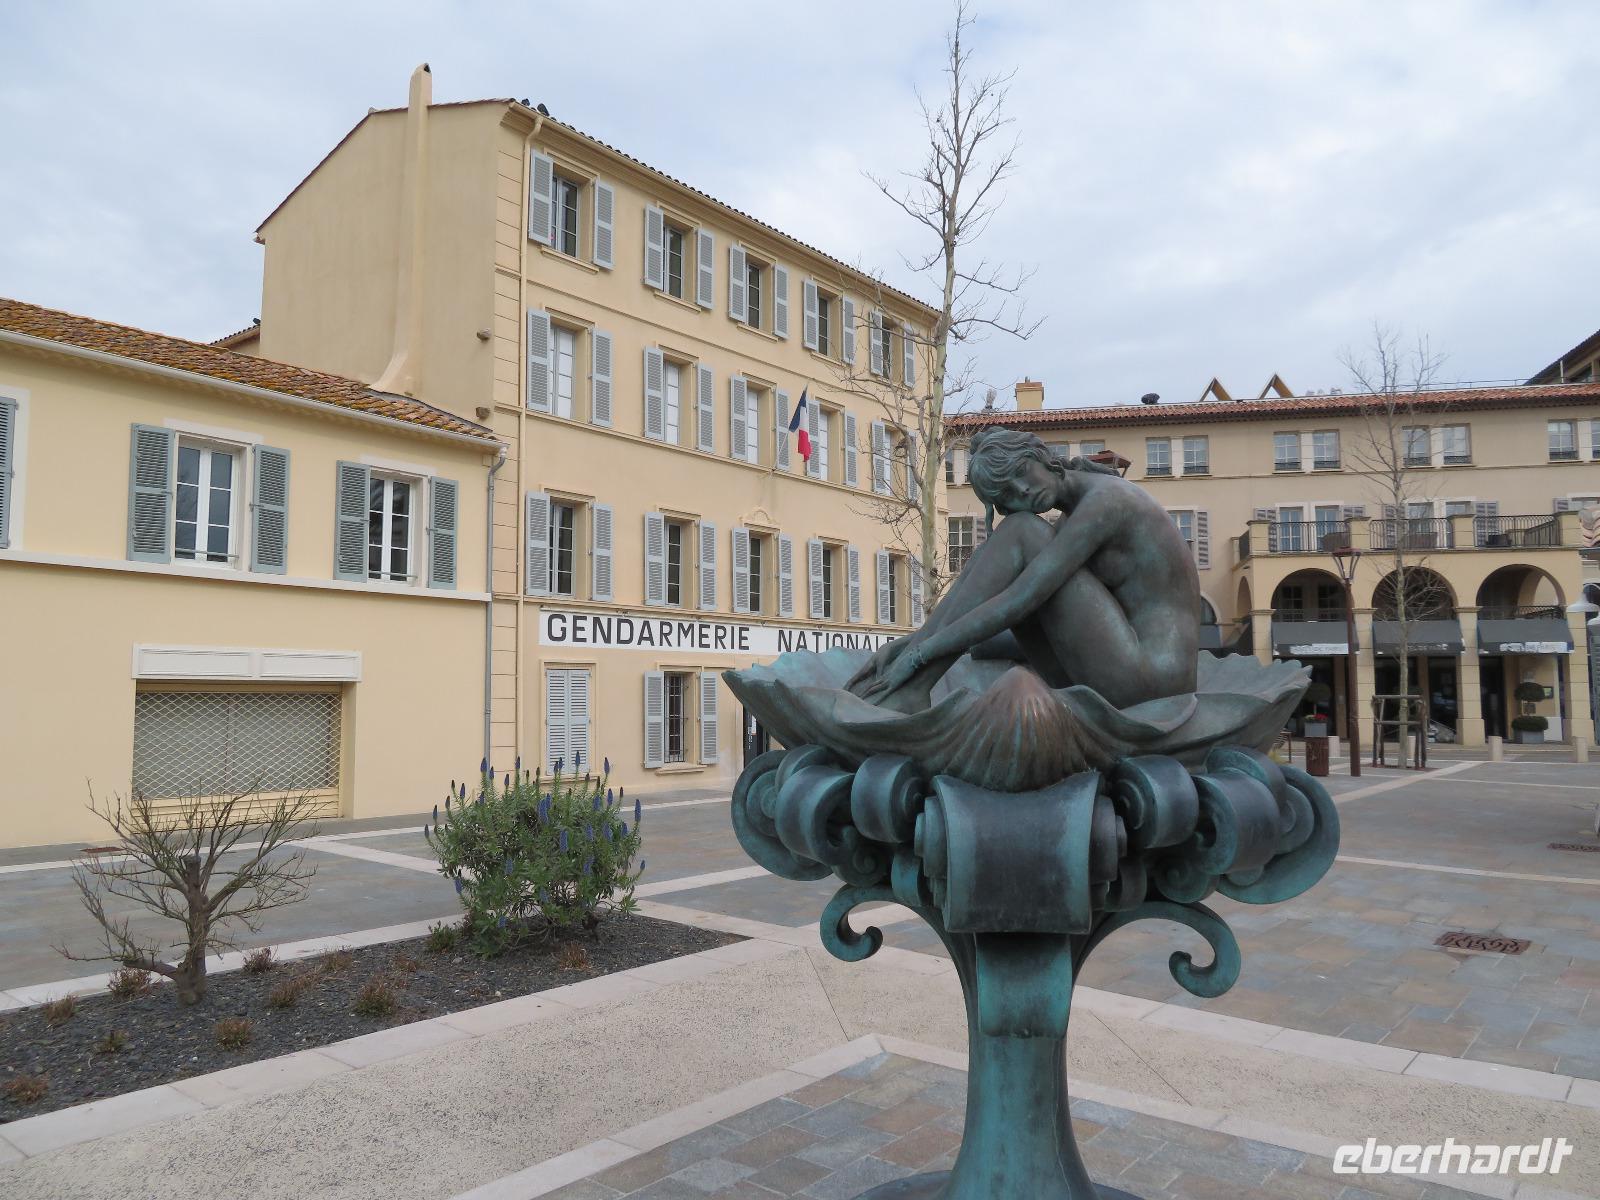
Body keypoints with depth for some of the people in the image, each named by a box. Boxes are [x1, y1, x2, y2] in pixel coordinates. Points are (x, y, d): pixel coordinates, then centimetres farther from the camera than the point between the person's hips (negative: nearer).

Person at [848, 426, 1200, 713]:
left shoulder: (1104, 498, -12)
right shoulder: (1073, 521, 16)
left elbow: (1020, 603, -21)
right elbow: (976, 587, 12)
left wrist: (921, 652, -17)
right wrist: (911, 641, 1)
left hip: (1148, 678, -9)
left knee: (1020, 531, -13)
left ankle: (914, 688, -16)